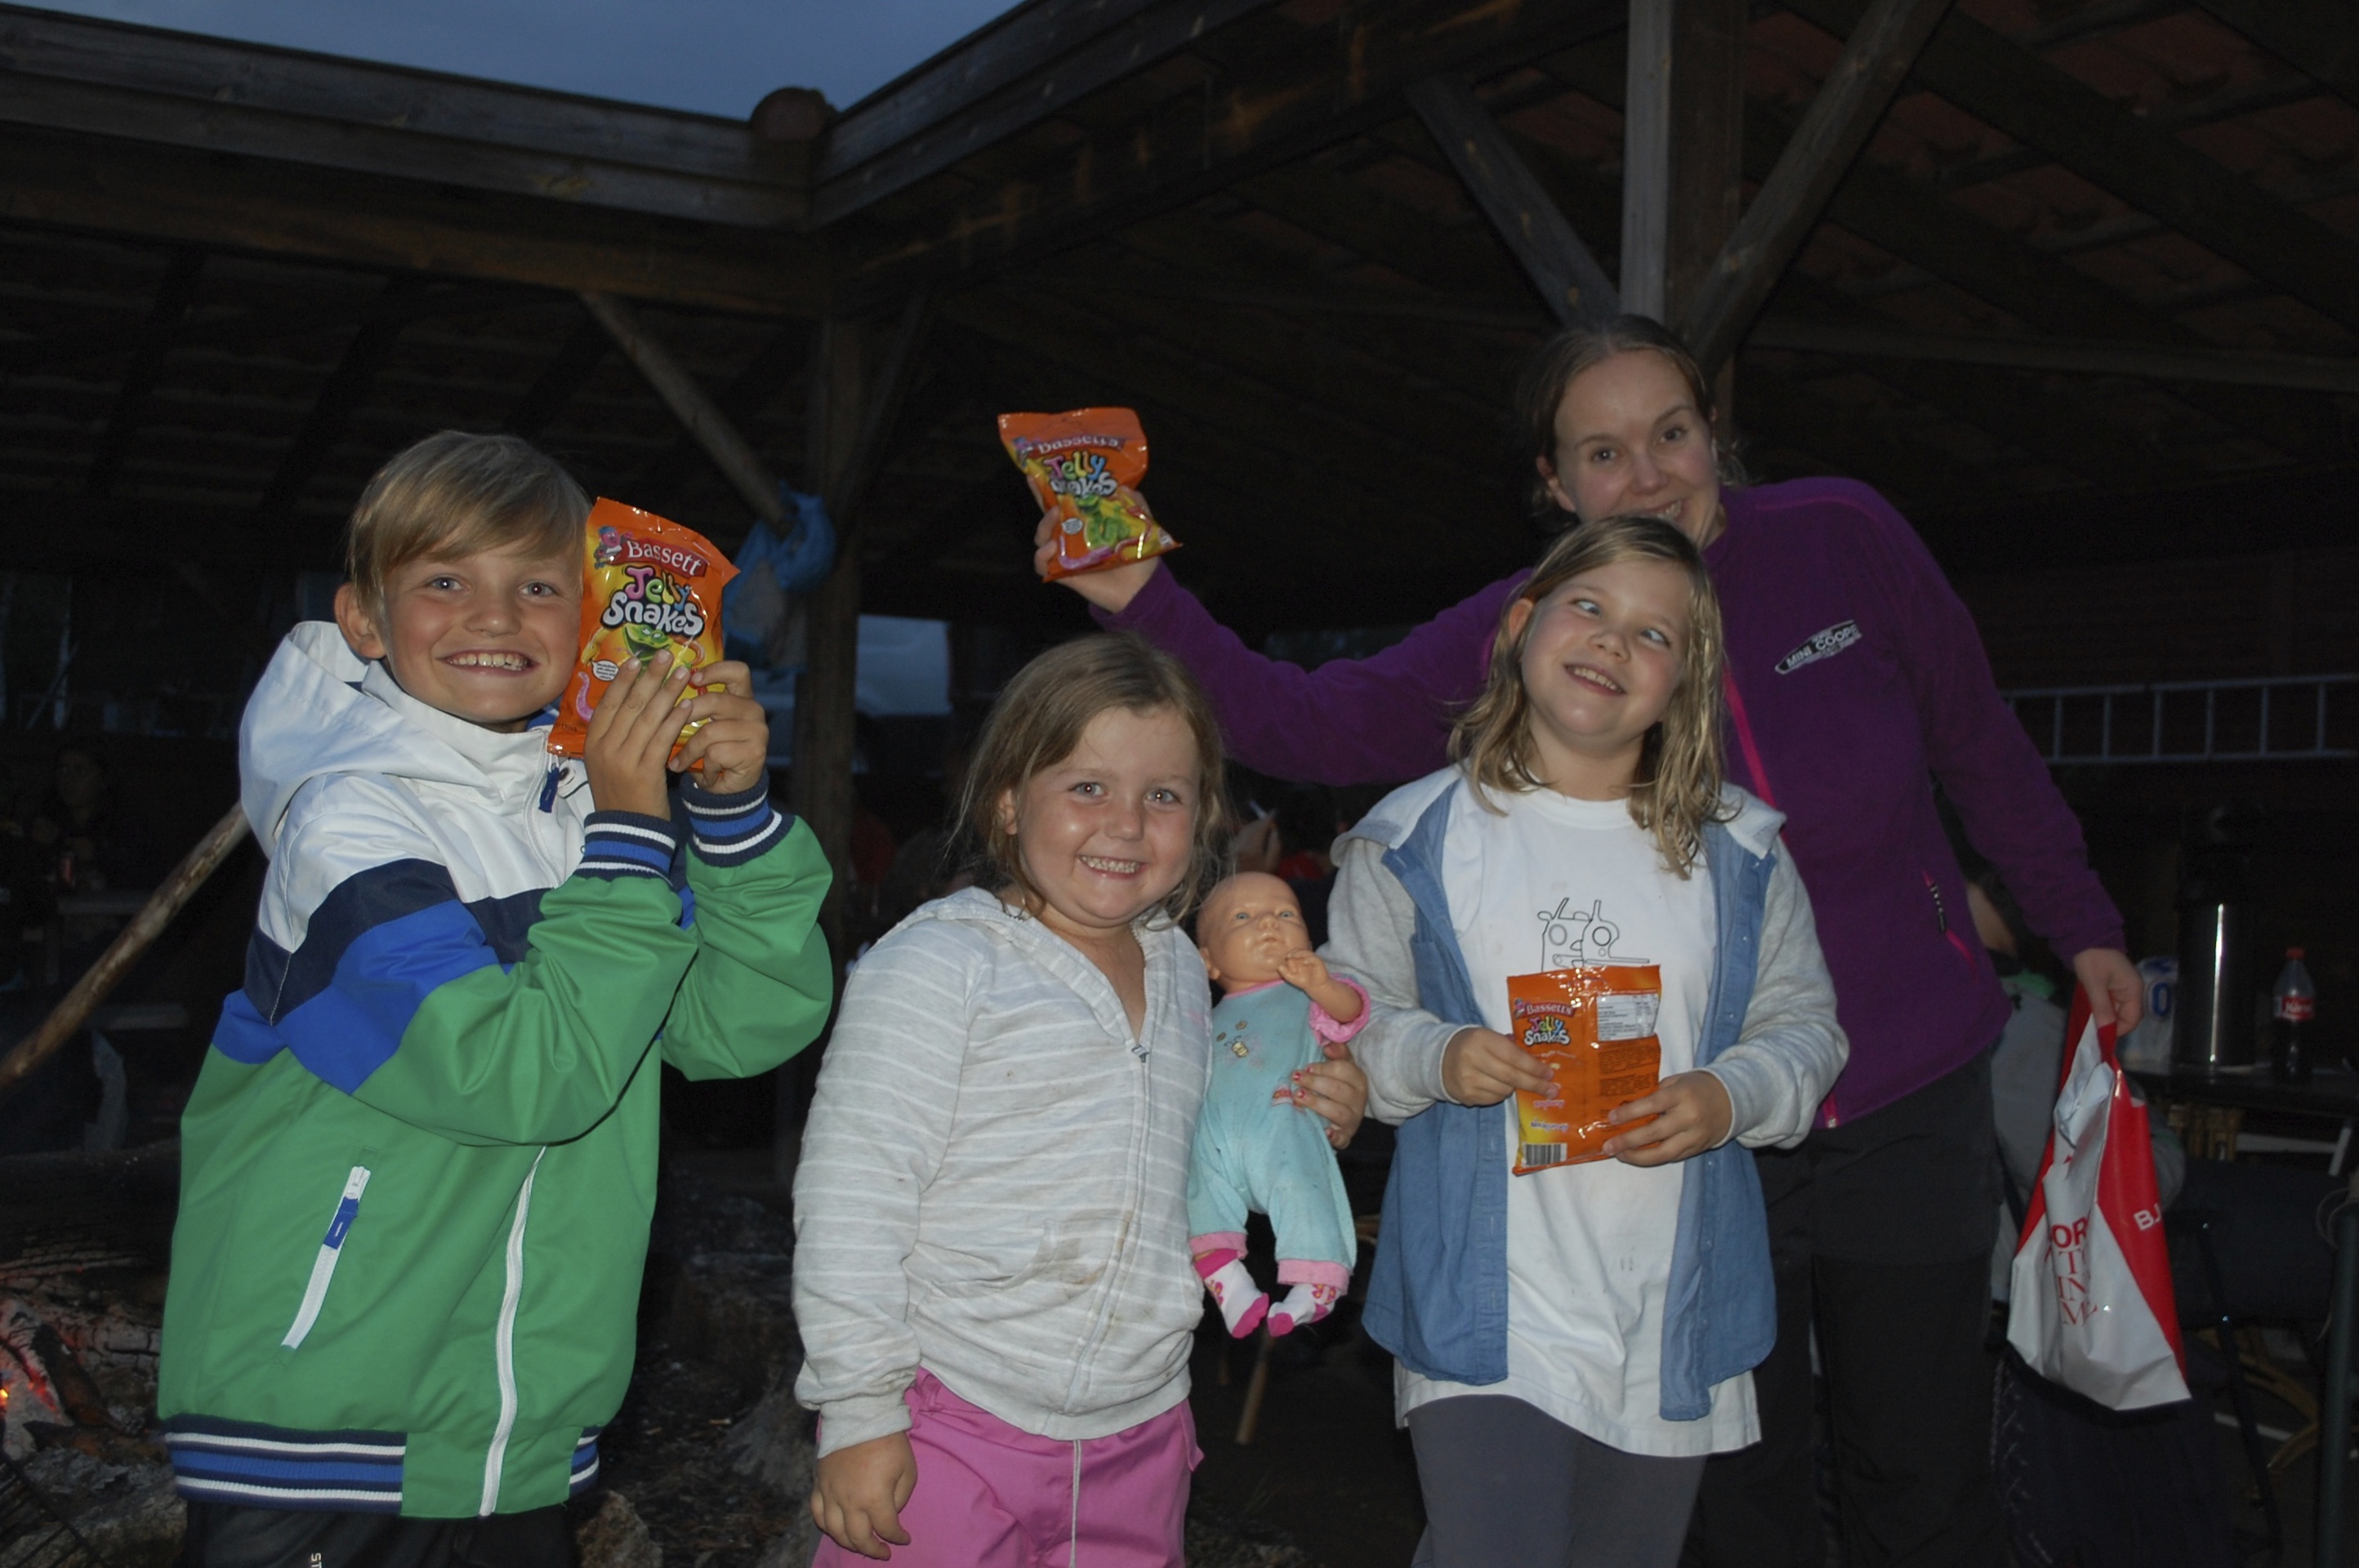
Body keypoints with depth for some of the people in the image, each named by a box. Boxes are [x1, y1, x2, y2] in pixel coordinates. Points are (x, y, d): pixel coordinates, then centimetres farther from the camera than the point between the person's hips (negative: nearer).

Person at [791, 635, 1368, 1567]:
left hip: (1138, 1438, 6)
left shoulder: (1182, 971, 10)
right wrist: (858, 1412, -13)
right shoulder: (939, 964, -11)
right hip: (947, 1429, -5)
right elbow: (850, 1196, -12)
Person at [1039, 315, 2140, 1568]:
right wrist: (1142, 603, -30)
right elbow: (1308, 725, -17)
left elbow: (1977, 741, 6)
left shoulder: (1841, 537, -7)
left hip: (1910, 1100, 1)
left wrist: (2078, 925, 15)